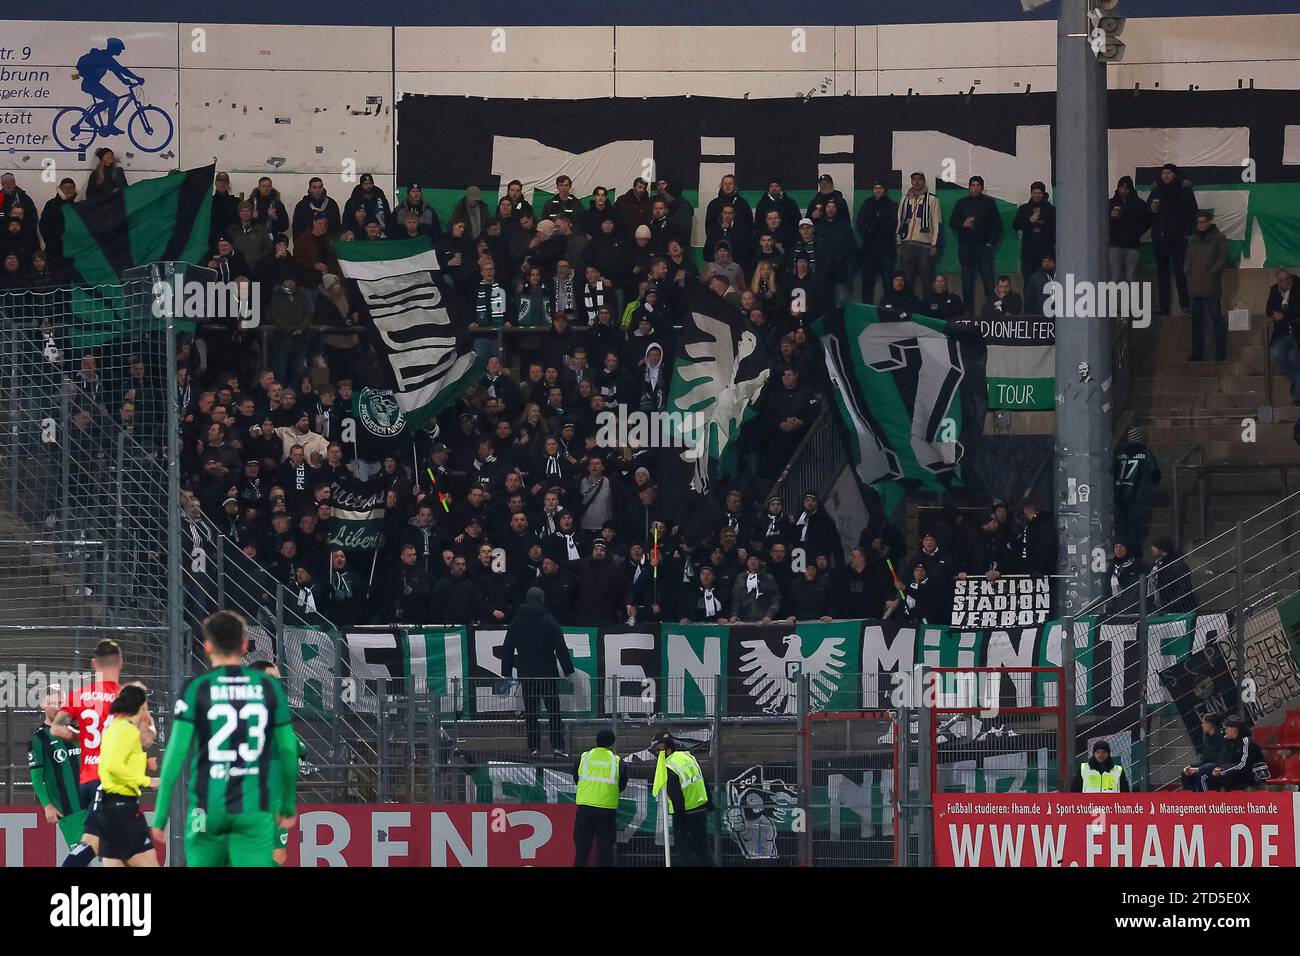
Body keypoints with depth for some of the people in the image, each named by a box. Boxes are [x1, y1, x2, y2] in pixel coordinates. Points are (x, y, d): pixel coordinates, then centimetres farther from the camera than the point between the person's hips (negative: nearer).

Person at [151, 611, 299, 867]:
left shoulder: (197, 689, -3)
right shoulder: (269, 687, 3)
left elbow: (176, 752, -7)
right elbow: (288, 749, 7)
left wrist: (160, 815, -3)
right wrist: (288, 805, 21)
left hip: (208, 807, -1)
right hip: (255, 810, 1)